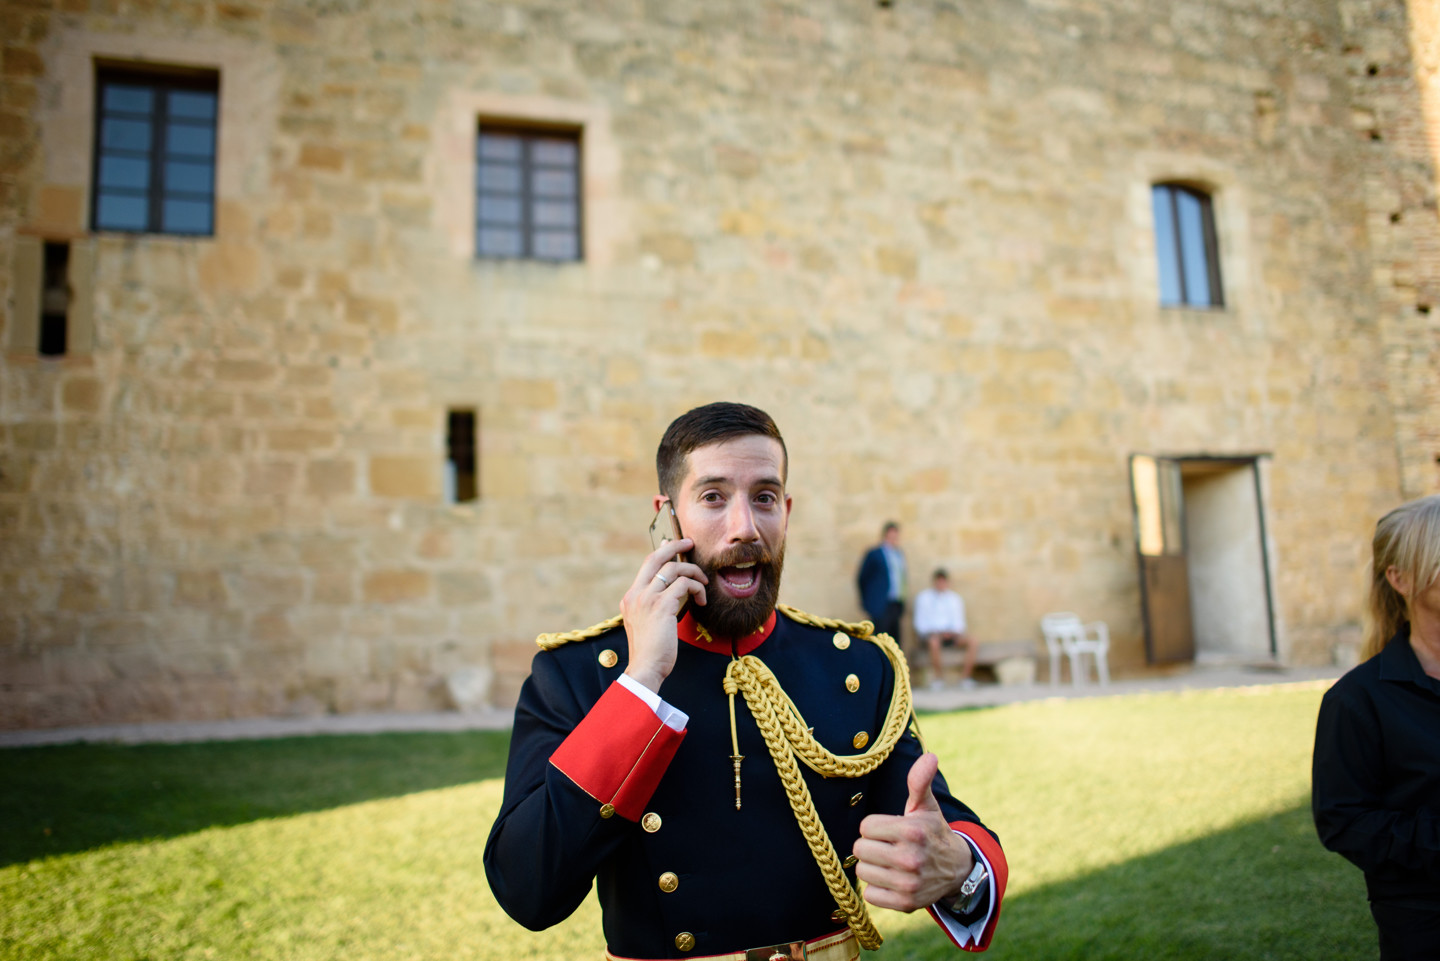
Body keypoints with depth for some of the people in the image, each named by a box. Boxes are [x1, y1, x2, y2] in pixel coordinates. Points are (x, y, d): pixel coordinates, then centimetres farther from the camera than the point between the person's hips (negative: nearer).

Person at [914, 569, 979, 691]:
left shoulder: (955, 598, 16)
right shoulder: (923, 597, 5)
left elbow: (959, 621, 15)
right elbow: (920, 623, 1)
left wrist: (952, 632, -7)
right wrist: (937, 633, -13)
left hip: (951, 633, 4)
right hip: (930, 633, -4)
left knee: (972, 642, -25)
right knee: (934, 642, -40)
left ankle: (965, 676, -16)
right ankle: (938, 676, -22)